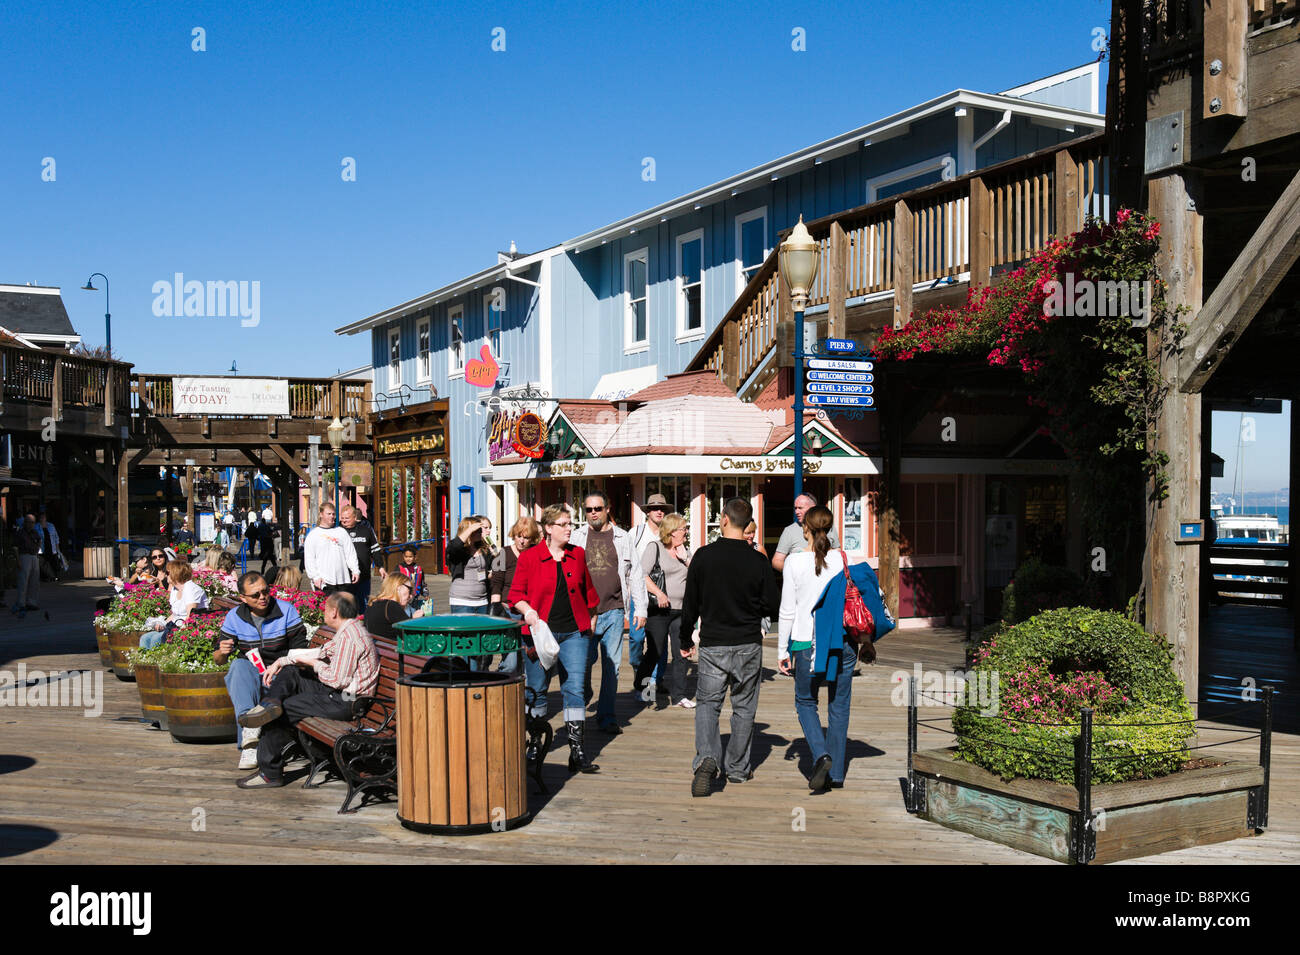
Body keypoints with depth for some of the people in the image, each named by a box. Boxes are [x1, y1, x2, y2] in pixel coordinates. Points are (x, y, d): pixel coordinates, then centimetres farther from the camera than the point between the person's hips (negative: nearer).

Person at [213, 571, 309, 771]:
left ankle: (248, 746, -35)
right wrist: (222, 652, -15)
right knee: (238, 665, -32)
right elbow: (217, 660, 9)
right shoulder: (234, 617, 6)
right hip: (249, 675, 2)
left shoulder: (286, 610, 1)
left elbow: (300, 649, -1)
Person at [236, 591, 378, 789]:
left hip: (344, 703, -11)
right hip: (340, 694, 11)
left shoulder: (349, 636, -20)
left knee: (281, 712, -8)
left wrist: (315, 664, -5)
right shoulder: (349, 630, 14)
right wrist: (280, 662, 15)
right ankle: (270, 704, -12)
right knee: (289, 672, 14)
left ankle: (270, 773, 2)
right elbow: (319, 652, 21)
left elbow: (337, 680, -22)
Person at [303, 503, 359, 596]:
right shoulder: (313, 535, 7)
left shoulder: (341, 532, 15)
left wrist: (355, 570, 0)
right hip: (324, 581, -3)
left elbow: (350, 553, 12)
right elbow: (309, 559, 1)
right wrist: (315, 576, -10)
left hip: (343, 580, 3)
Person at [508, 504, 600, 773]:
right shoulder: (529, 557, -1)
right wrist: (528, 612, -16)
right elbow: (516, 594, 1)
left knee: (575, 689, -4)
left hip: (574, 632, 2)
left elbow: (588, 592, 18)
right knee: (537, 690, 6)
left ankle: (577, 752, -3)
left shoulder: (578, 555, 9)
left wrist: (589, 621, 17)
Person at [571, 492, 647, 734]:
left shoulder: (622, 538, 9)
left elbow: (636, 575, 12)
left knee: (612, 664, 2)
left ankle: (606, 717, 11)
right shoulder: (576, 538, 7)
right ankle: (582, 699, 25)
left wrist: (641, 609, 7)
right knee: (584, 662, -4)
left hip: (614, 611, 1)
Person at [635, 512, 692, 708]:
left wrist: (685, 558, -3)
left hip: (681, 610, 6)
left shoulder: (685, 551, 16)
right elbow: (642, 575, -13)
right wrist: (658, 593, -23)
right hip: (659, 610, -5)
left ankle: (678, 695, 9)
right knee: (655, 651, -1)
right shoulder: (655, 548, -3)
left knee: (680, 653, 3)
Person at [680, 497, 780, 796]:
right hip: (748, 645, 0)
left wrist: (685, 637, 14)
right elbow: (773, 606, -3)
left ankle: (706, 757, -14)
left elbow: (690, 603, 2)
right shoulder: (758, 561, -8)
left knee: (707, 702, 9)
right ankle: (738, 768, 21)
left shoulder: (703, 556, -5)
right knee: (744, 707, 13)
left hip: (712, 645, 0)